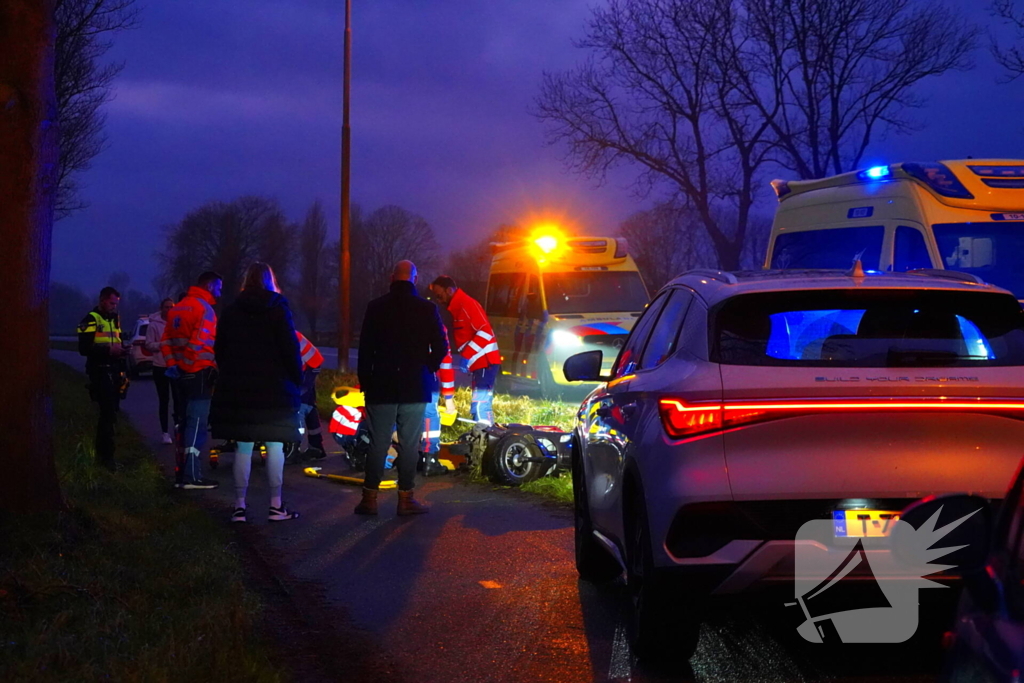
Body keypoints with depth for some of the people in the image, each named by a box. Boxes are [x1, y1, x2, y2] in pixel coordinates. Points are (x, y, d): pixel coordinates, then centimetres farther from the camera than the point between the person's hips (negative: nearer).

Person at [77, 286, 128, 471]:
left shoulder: (115, 319, 17)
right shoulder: (91, 320, -8)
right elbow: (84, 348, -16)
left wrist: (121, 349, 9)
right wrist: (108, 349, -23)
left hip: (114, 371, 8)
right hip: (100, 372, -8)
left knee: (110, 412, 12)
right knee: (109, 414, -13)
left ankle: (101, 452, 23)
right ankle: (107, 456, -9)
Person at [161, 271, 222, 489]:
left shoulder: (178, 308, 17)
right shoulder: (205, 309, -11)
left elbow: (166, 341, 13)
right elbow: (201, 343, -21)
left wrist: (172, 364, 7)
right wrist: (213, 366, -11)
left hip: (182, 372, 9)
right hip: (199, 373, -9)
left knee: (185, 421, 15)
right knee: (197, 423, -8)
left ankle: (181, 473, 18)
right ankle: (192, 476, -10)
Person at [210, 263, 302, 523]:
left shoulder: (231, 311, 9)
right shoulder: (278, 308, -3)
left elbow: (220, 350, 14)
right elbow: (290, 347, -8)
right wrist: (297, 378, 0)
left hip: (237, 388, 3)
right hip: (273, 387, -3)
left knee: (243, 448, 4)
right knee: (275, 446, 2)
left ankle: (239, 506, 2)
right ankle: (276, 506, 2)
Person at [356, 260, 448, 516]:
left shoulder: (376, 308, 1)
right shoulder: (427, 309, -1)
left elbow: (365, 348, 1)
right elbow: (441, 348, -1)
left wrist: (365, 382, 8)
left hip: (382, 386, 1)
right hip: (415, 388, -1)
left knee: (378, 443, 4)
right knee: (409, 444, 3)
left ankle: (370, 498, 4)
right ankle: (405, 497, 5)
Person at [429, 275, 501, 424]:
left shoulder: (468, 304, -13)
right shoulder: (457, 308, 17)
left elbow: (485, 332, -21)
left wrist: (466, 357, -23)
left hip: (486, 363, -10)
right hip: (479, 364, 10)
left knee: (480, 405, -15)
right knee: (482, 405, 12)